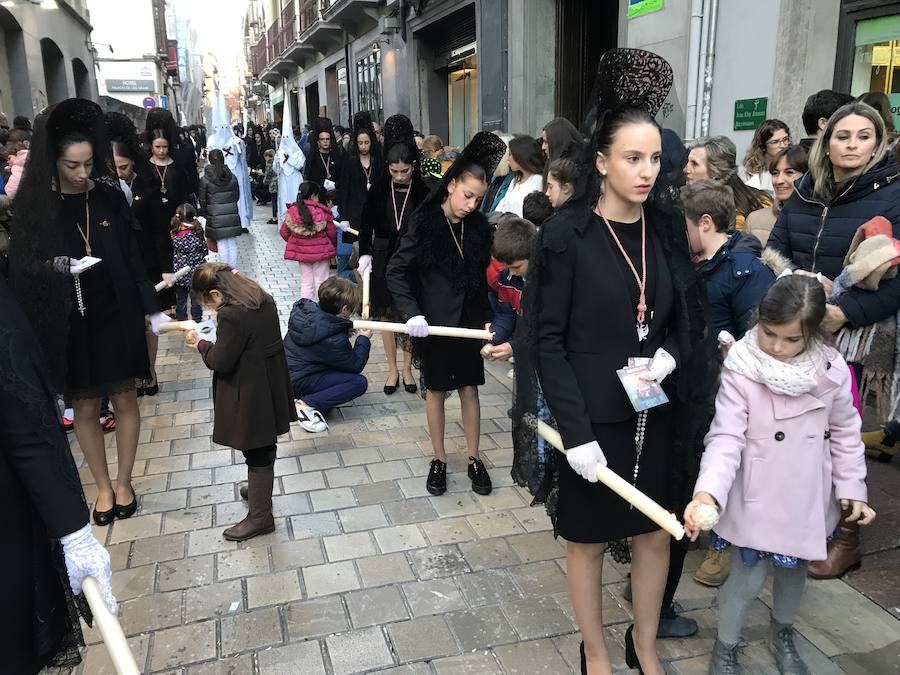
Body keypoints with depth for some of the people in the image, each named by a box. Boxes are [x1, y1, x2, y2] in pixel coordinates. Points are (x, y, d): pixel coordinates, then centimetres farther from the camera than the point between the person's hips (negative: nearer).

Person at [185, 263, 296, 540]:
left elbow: (220, 362, -18)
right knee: (264, 448, 23)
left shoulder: (231, 315, -24)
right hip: (271, 388, 8)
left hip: (250, 397, -8)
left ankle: (260, 516, 16)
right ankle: (260, 490, 42)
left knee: (257, 453, 3)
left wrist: (200, 343, -4)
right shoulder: (264, 299, 2)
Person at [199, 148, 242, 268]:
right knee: (232, 243, 9)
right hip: (232, 215, 3)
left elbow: (202, 201, -3)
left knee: (222, 244, 4)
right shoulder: (232, 177, 0)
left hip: (215, 217, -2)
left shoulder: (205, 180, -8)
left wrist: (205, 213, 15)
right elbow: (237, 196, 8)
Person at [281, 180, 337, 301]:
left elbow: (284, 232, 1)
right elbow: (331, 232, -8)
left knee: (306, 282, 15)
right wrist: (333, 245, 11)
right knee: (321, 281, 9)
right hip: (321, 252, -3)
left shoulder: (291, 211, -6)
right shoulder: (322, 211, -15)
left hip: (301, 251, 3)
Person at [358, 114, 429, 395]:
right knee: (386, 314, 7)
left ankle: (407, 369, 21)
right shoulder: (379, 190, -2)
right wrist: (365, 253, -5)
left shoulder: (423, 192, -6)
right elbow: (367, 224, 5)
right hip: (384, 259, 1)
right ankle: (392, 370, 19)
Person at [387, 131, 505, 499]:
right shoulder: (424, 222, -12)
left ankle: (474, 458, 23)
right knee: (436, 389, 11)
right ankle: (439, 458, 25)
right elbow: (396, 271, -12)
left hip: (469, 321, 3)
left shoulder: (479, 226, -1)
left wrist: (487, 317, -1)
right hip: (433, 323, -3)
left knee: (469, 388, 10)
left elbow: (483, 276, 7)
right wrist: (411, 313, -22)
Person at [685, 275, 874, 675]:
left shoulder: (832, 371, -9)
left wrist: (852, 488, 2)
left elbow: (845, 434, 4)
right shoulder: (740, 372, -19)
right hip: (755, 497, -3)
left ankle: (783, 635, 50)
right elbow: (726, 438, -23)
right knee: (748, 577, 4)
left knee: (794, 570, 21)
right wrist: (708, 492, -36)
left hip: (806, 497, 4)